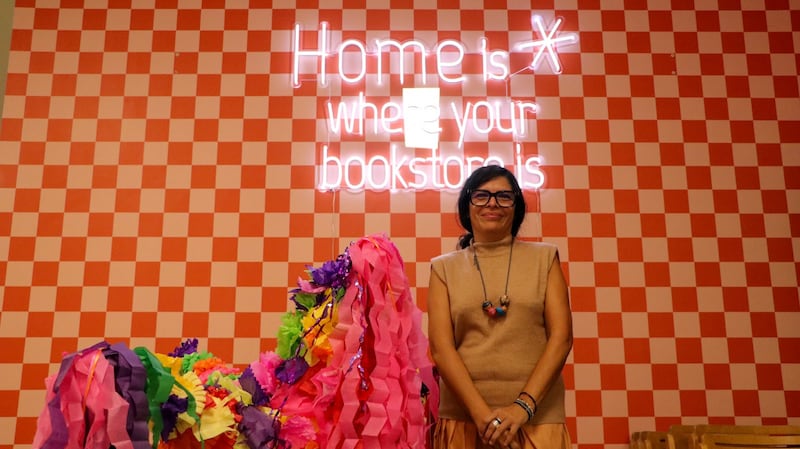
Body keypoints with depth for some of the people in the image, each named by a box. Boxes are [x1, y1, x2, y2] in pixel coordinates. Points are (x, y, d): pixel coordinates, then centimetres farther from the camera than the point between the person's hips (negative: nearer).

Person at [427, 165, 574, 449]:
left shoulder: (544, 258, 5)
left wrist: (524, 405, -13)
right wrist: (481, 413, -15)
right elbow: (441, 347, -4)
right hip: (463, 416, 0)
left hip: (538, 417, 1)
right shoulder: (444, 267, 4)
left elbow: (561, 336, -2)